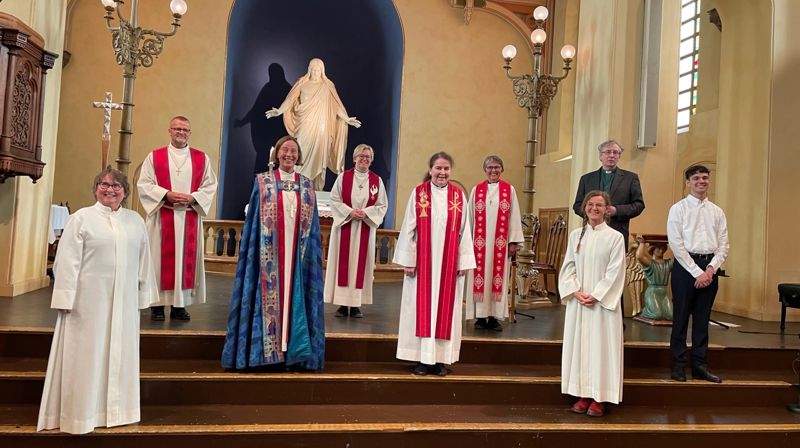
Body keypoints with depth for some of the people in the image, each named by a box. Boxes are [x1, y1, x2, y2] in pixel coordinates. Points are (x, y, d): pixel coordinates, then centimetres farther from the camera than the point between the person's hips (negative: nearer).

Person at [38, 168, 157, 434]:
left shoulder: (136, 221, 11)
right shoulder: (81, 218, -1)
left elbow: (144, 261, 12)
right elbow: (67, 261, -6)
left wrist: (145, 295, 10)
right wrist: (65, 298, -11)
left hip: (124, 301, 4)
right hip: (89, 299, -4)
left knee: (120, 353, 10)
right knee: (86, 354, 3)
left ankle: (115, 409, 23)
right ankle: (80, 412, 15)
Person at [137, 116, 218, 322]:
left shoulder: (201, 158, 9)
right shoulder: (154, 156, 6)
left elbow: (210, 185, 6)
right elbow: (144, 184, 1)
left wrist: (193, 197, -11)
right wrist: (167, 195, -14)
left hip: (190, 217, 1)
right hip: (162, 216, -1)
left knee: (186, 257, 2)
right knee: (160, 257, 1)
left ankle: (179, 304, 9)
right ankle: (157, 304, 8)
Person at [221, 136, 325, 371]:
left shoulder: (307, 186, 10)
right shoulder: (262, 182, 4)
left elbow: (312, 226, 11)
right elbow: (253, 221, 3)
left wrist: (312, 253, 4)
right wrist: (254, 251, -4)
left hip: (296, 253, 2)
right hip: (270, 252, -2)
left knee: (294, 295, 4)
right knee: (269, 294, 0)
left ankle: (293, 350, 12)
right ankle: (266, 350, 9)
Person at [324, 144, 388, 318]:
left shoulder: (377, 180, 5)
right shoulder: (343, 177, 1)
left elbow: (382, 205, 4)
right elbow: (334, 199, -1)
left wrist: (366, 212, -12)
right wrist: (350, 212, -13)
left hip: (365, 228, 1)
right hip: (344, 225, -1)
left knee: (360, 263, 2)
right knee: (343, 263, 0)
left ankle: (356, 304, 8)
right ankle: (342, 304, 7)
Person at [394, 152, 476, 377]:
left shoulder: (458, 195, 4)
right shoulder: (418, 193, 0)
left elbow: (464, 230, 4)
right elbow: (409, 228, -1)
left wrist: (464, 262, 0)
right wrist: (408, 260, -6)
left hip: (449, 263, 2)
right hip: (423, 261, -1)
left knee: (445, 308, 6)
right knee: (422, 307, 3)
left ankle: (441, 358, 15)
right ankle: (423, 358, 12)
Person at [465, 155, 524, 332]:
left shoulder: (509, 190, 6)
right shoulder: (476, 190, 7)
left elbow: (514, 216, 4)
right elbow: (470, 217, 9)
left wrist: (513, 242, -2)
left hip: (500, 242, 0)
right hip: (480, 241, 0)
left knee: (498, 277, 2)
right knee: (480, 277, 1)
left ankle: (494, 316, 8)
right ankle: (481, 316, 9)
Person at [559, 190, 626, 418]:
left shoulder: (615, 237, -4)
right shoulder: (576, 235, 7)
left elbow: (615, 272, -8)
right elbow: (568, 267, 5)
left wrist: (595, 296, -14)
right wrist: (576, 292, -9)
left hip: (603, 302, -3)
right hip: (577, 301, 4)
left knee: (601, 346, 1)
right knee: (579, 344, 6)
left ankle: (599, 397, 10)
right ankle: (583, 393, 17)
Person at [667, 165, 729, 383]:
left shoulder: (717, 212, 12)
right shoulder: (678, 209, -1)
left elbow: (723, 246, 8)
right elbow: (676, 244, -9)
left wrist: (711, 269, -8)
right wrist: (697, 272, -13)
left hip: (709, 268, 4)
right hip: (685, 266, -4)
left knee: (702, 319, 10)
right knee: (681, 318, 2)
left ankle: (700, 365, 19)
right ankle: (678, 366, 10)